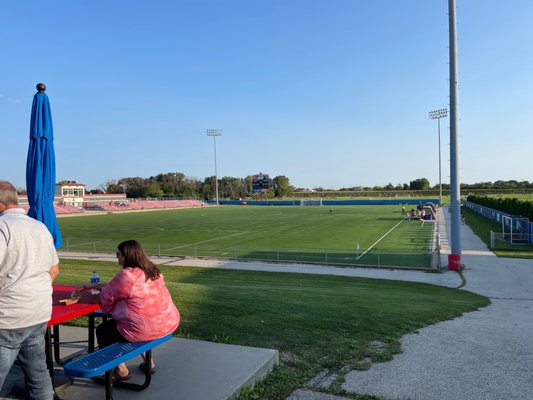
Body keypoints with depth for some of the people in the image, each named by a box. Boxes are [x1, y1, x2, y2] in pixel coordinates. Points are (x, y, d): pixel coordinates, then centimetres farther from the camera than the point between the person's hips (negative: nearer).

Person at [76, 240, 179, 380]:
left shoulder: (126, 275, -19)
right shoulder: (153, 270, 7)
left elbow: (107, 296, -4)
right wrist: (91, 286, 21)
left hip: (145, 330, -8)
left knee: (102, 330, 16)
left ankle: (121, 370, 23)